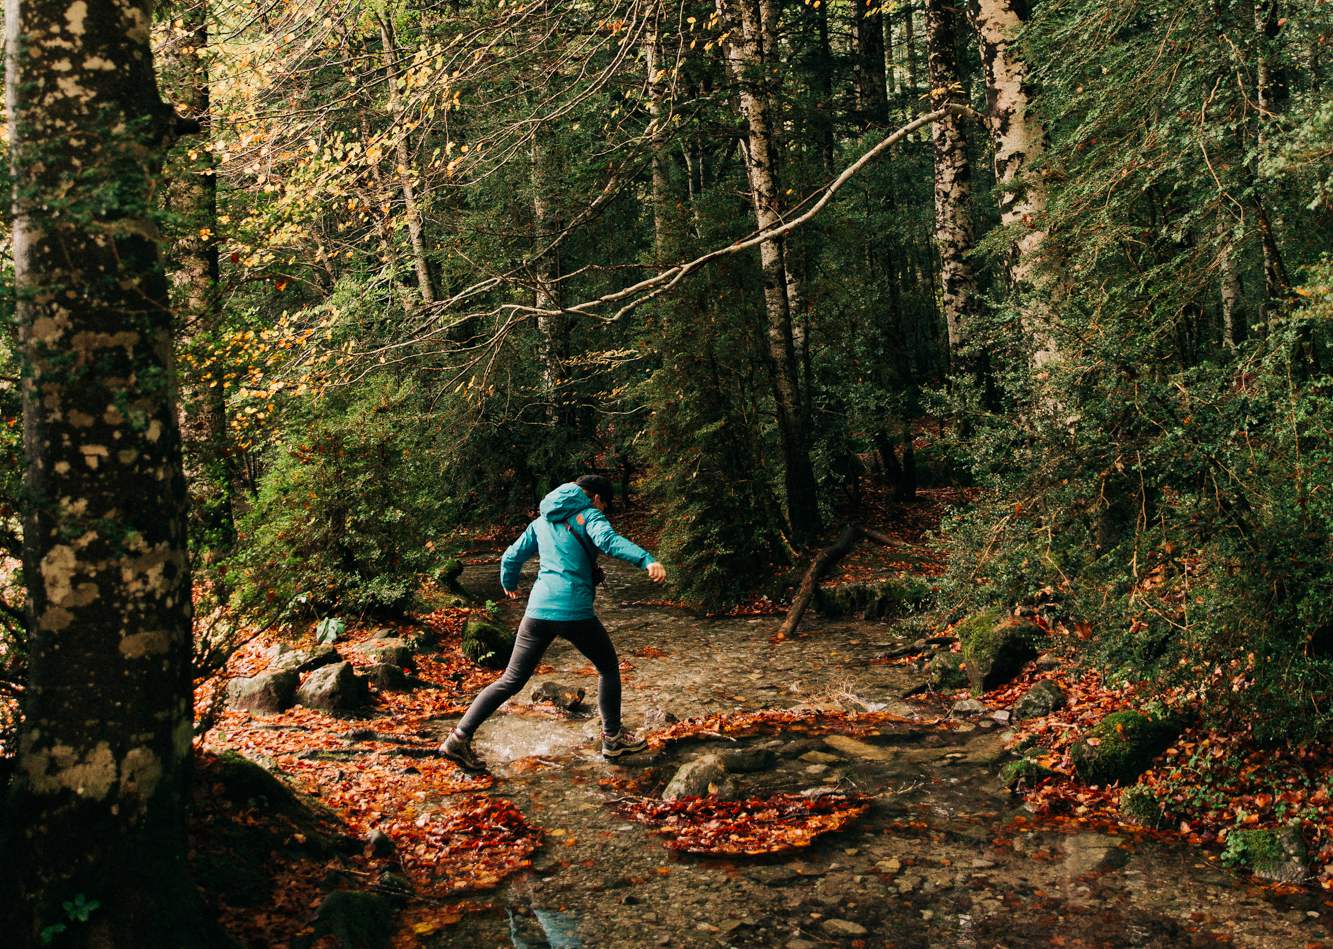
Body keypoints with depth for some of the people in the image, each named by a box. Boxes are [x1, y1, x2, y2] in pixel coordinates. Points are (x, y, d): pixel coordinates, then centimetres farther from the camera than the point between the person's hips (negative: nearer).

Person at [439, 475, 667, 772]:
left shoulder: (542, 522, 20)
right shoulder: (589, 515, 3)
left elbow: (510, 557, 21)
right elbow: (608, 540, -19)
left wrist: (509, 585, 42)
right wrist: (646, 560, -33)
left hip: (538, 609, 5)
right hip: (575, 611, -5)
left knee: (511, 680, 11)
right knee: (608, 667, 19)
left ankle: (460, 737, 2)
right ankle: (613, 737, 24)